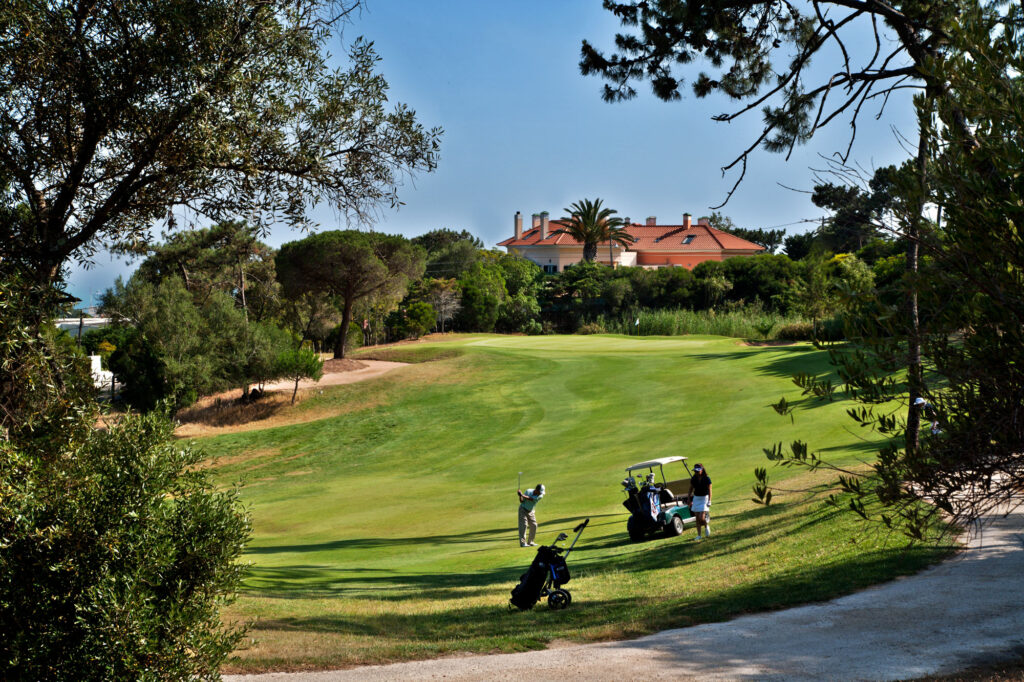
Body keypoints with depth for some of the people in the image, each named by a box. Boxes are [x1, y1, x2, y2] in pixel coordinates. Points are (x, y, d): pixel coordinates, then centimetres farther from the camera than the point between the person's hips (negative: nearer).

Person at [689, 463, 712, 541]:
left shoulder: (707, 479, -12)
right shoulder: (693, 479, -1)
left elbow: (709, 491, -8)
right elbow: (691, 489, 11)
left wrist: (709, 502, -13)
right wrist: (689, 500, 12)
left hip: (704, 498, -4)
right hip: (696, 498, 4)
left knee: (701, 518, -15)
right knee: (697, 518, 2)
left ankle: (707, 526, 18)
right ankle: (699, 535, 10)